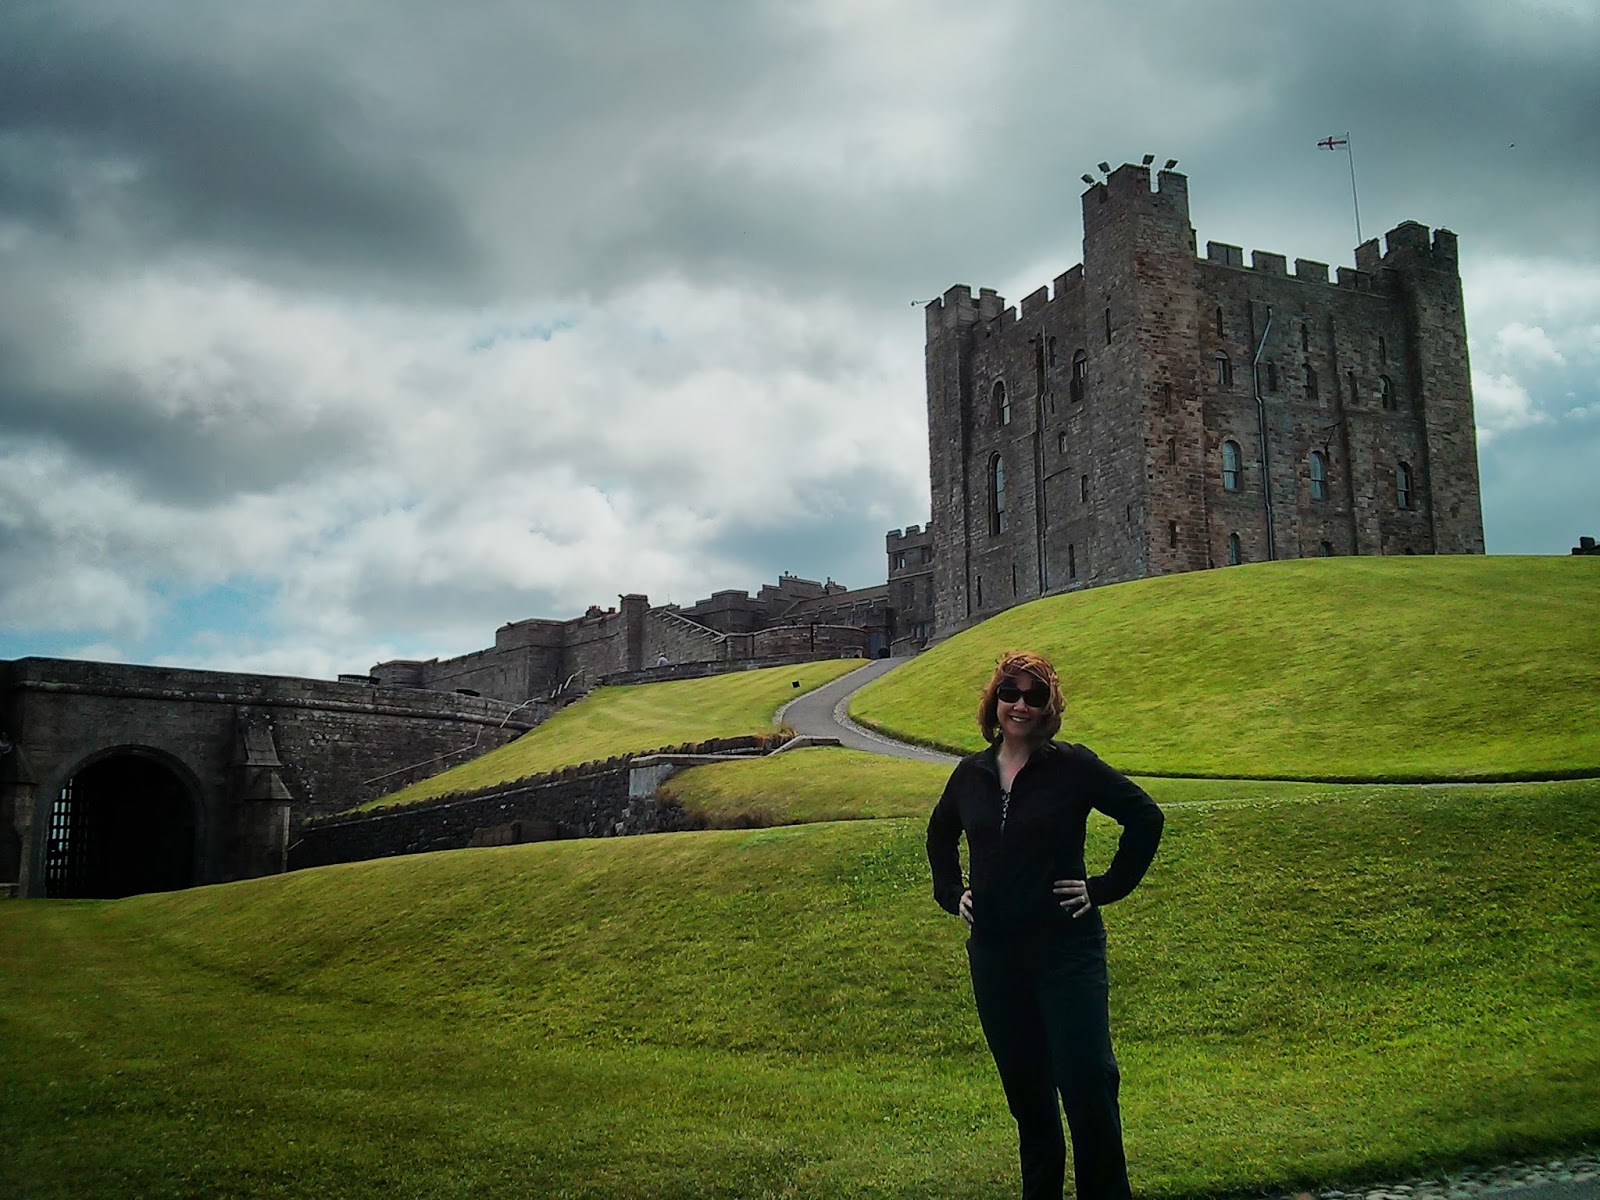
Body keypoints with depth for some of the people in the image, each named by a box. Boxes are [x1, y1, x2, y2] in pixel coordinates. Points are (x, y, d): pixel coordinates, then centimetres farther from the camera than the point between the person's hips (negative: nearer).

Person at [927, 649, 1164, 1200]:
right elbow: (940, 834, 24)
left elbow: (1145, 816, -4)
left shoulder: (1072, 765, -7)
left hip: (1067, 948, -4)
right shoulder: (971, 773, 6)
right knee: (1023, 1083, 13)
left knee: (1087, 1079, -5)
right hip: (994, 953, 4)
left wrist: (1107, 887, -7)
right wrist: (951, 892, 12)